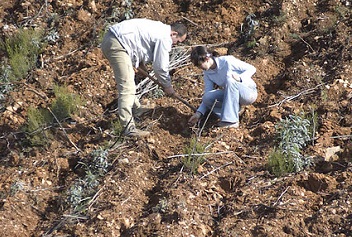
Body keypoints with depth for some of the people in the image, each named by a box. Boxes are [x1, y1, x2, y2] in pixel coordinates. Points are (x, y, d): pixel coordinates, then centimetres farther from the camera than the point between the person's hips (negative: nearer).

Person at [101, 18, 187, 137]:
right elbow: (160, 67, -6)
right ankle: (129, 128, -15)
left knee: (128, 78, 28)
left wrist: (140, 62, 23)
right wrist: (167, 86, 8)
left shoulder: (159, 28, 20)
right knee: (127, 88, -13)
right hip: (117, 45, -11)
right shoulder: (164, 38, -9)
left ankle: (135, 108, 46)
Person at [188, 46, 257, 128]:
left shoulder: (227, 61, -21)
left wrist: (240, 78, -31)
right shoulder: (207, 72, -2)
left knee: (229, 80, -36)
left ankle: (232, 120, -34)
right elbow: (207, 92, -1)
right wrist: (199, 113, -12)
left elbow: (252, 68, -13)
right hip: (232, 95, 6)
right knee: (207, 97, -20)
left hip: (249, 92, -5)